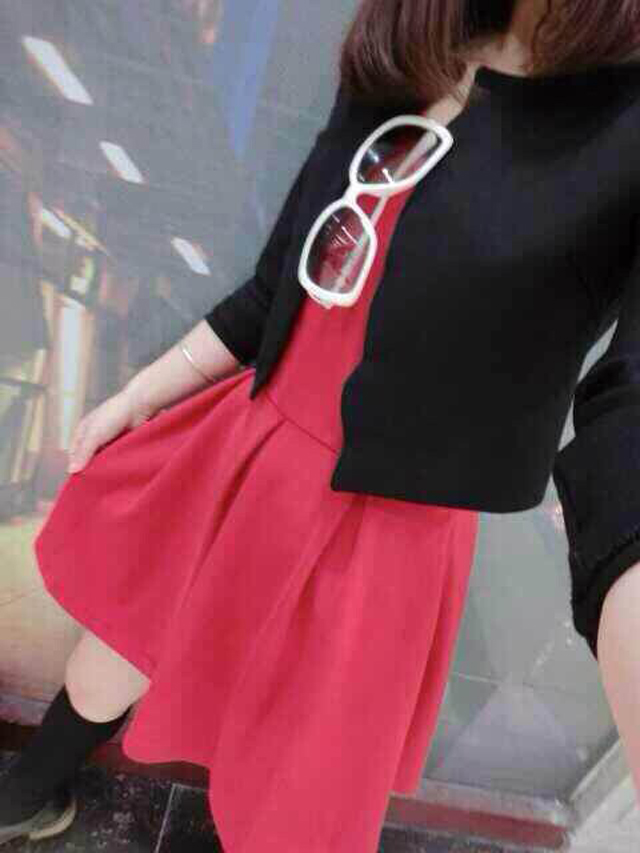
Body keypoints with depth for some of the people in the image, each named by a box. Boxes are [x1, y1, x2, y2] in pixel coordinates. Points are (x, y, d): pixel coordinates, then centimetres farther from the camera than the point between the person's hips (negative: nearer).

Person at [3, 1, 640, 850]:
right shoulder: (398, 71, 5)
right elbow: (274, 291, 9)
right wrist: (138, 395, 13)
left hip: (375, 536, -5)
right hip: (232, 454, 6)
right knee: (107, 661, 29)